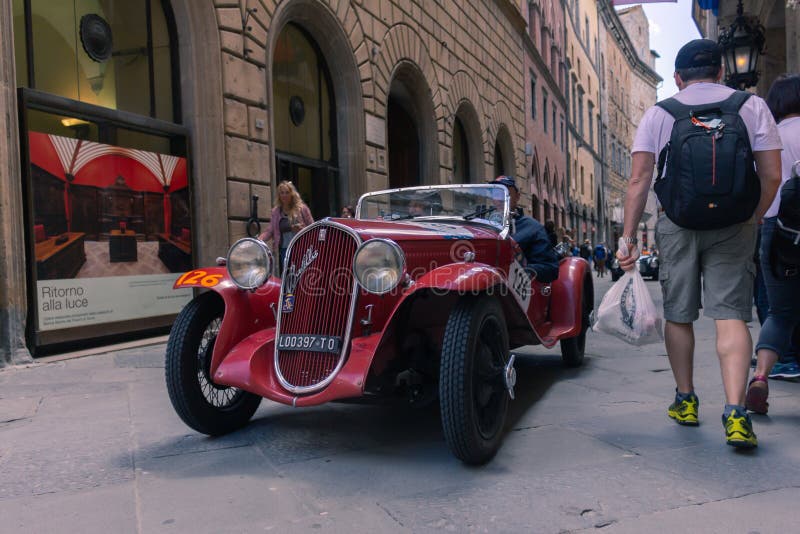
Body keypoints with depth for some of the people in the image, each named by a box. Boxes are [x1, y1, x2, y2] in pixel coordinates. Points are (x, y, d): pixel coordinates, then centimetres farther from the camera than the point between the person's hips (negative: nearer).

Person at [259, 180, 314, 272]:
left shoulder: (302, 208, 1)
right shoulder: (276, 211, 9)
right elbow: (270, 231, 6)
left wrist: (302, 229, -16)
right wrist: (259, 239, -11)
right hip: (284, 250, 3)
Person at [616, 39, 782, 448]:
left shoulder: (658, 114, 5)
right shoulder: (752, 106, 7)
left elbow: (639, 179, -5)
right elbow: (771, 175, 1)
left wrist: (629, 236, -5)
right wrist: (752, 219, 15)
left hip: (676, 222, 0)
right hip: (732, 225, 0)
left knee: (678, 316, 11)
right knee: (730, 315, -1)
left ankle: (685, 400, 22)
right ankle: (735, 413, -12)